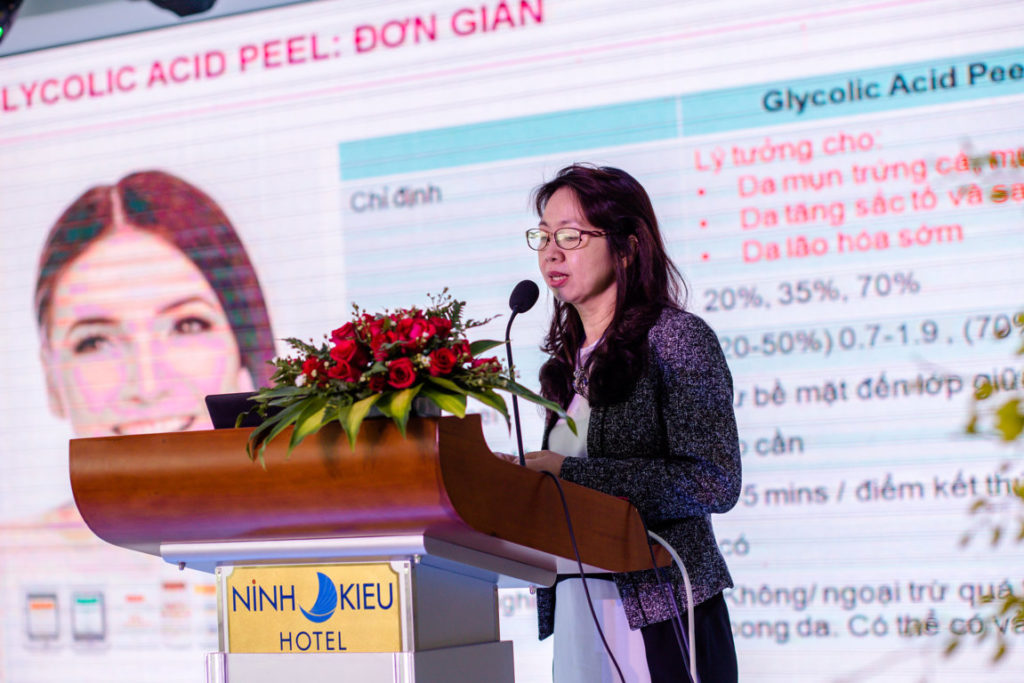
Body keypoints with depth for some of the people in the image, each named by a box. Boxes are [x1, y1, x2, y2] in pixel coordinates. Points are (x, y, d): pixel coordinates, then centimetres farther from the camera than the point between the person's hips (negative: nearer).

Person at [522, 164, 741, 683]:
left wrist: (570, 472, -18)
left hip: (660, 618, -6)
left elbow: (714, 483, -16)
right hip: (576, 613, 6)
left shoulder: (678, 338, -5)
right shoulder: (568, 360, 15)